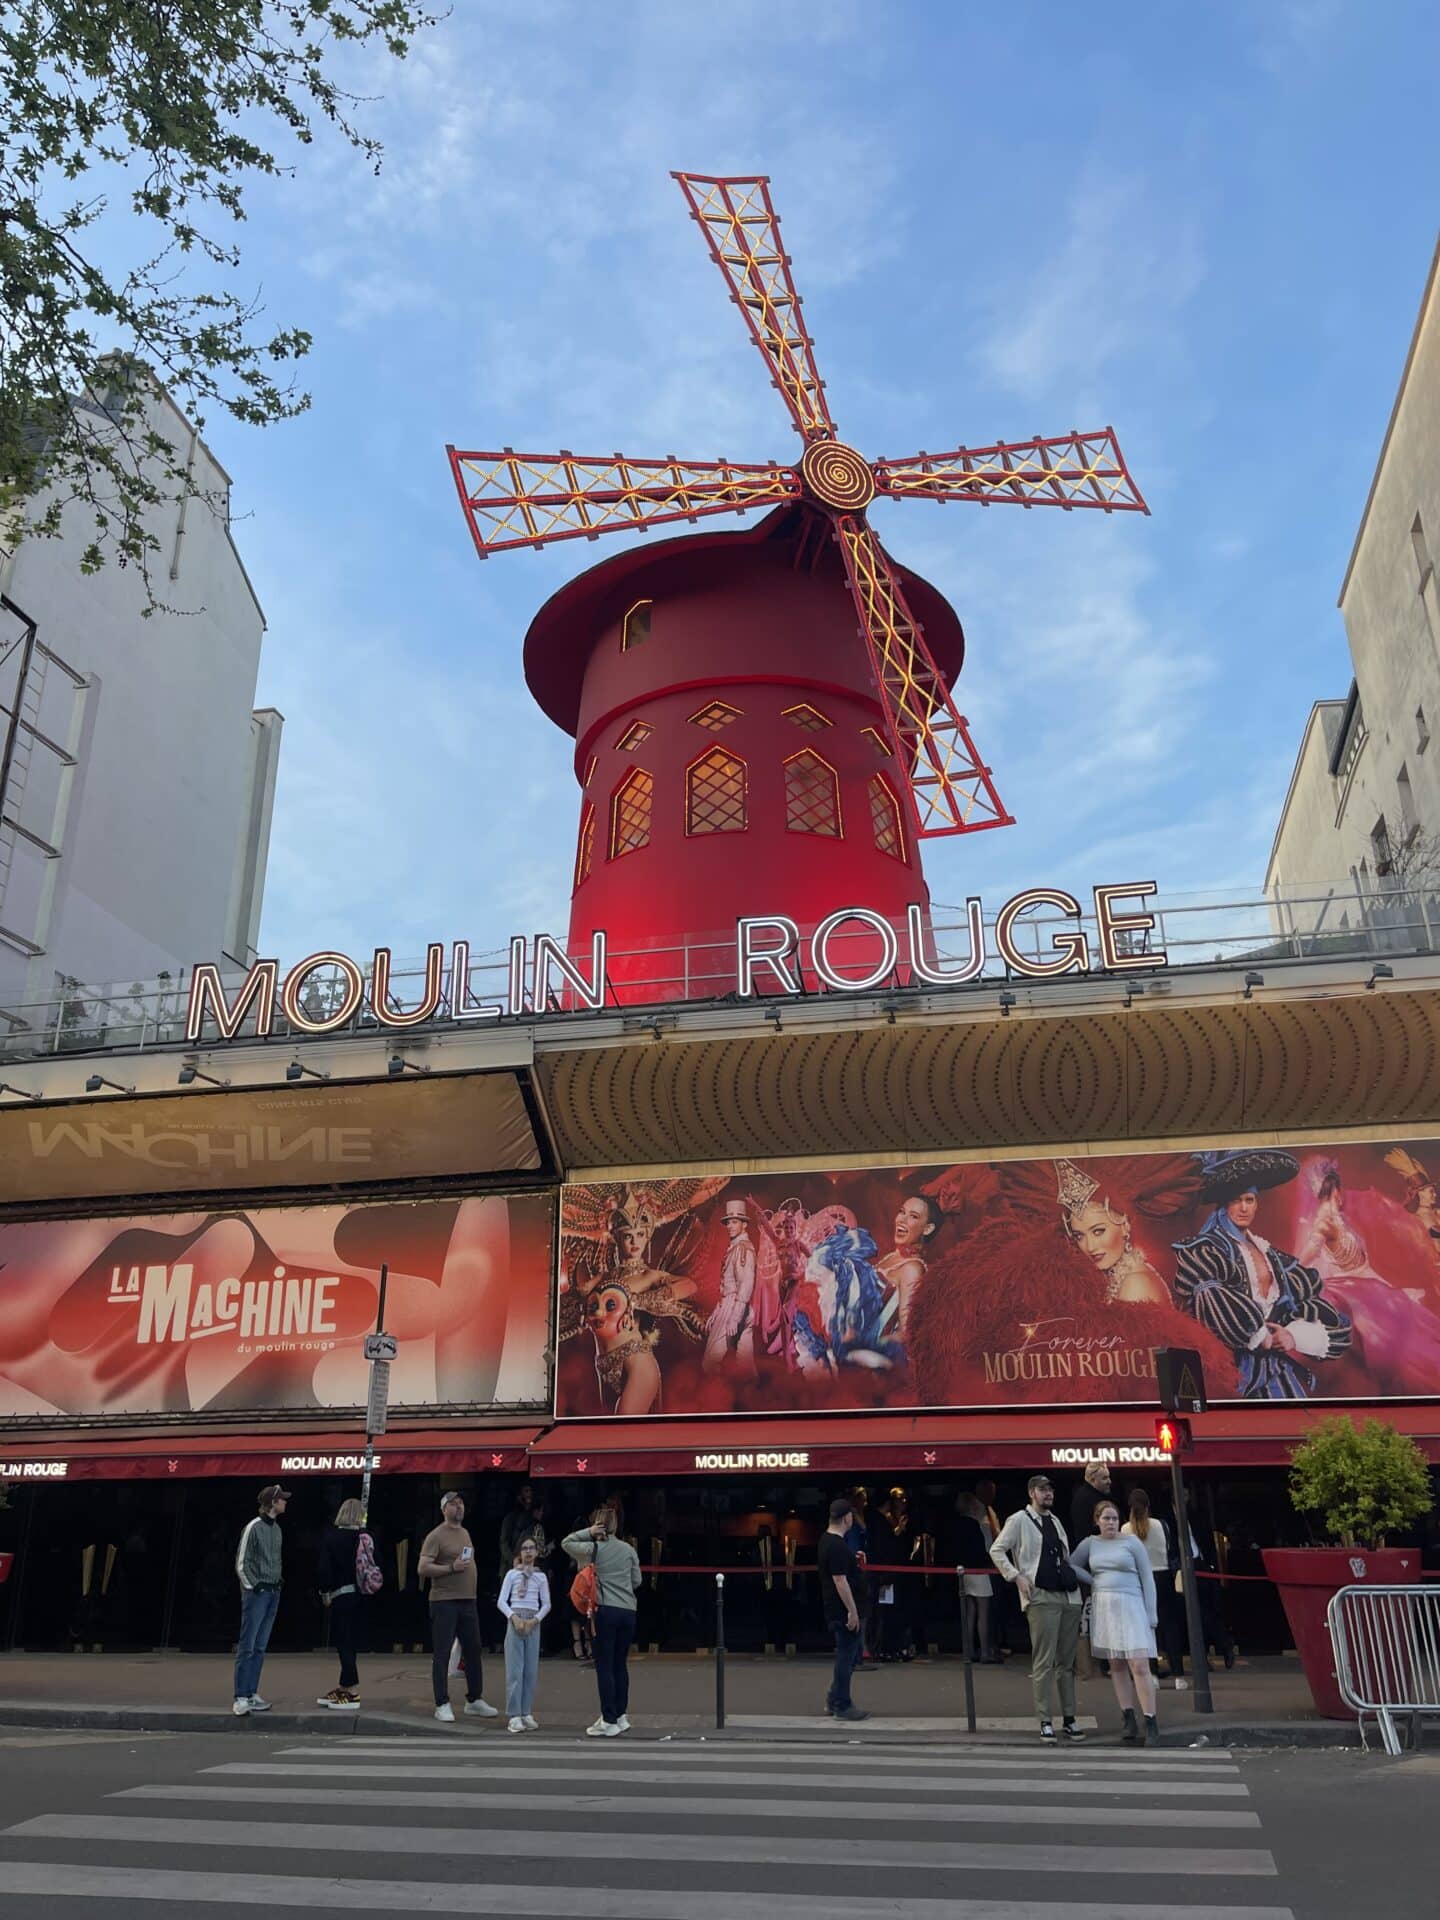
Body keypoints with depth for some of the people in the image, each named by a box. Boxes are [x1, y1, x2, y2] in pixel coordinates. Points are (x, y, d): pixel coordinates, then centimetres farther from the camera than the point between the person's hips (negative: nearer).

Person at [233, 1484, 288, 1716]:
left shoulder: (276, 1528, 12)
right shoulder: (253, 1527, -11)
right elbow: (241, 1563, -10)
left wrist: (278, 1583, 12)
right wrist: (253, 1587, -11)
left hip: (273, 1592, 7)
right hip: (256, 1592, -7)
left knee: (260, 1647, 9)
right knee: (247, 1647, -6)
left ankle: (251, 1694, 13)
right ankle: (241, 1698, -5)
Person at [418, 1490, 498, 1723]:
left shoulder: (465, 1533, 15)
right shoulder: (436, 1536, -9)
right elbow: (422, 1569, -16)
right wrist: (451, 1568, -22)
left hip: (468, 1601, 8)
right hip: (444, 1601, -8)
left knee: (473, 1650, 12)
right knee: (441, 1654, -2)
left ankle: (475, 1699, 23)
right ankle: (442, 1705, 4)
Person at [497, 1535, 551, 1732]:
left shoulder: (540, 1576, 9)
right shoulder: (512, 1574, 4)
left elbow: (546, 1604, 8)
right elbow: (501, 1601, -1)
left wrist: (534, 1620, -8)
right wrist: (514, 1617, -14)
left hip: (533, 1623, 2)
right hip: (514, 1621, -2)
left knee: (531, 1670, 2)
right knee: (514, 1669, -5)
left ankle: (526, 1713, 9)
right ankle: (514, 1715, -3)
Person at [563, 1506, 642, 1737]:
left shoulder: (593, 1549, -2)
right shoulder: (629, 1549, 8)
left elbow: (566, 1543, 11)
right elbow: (637, 1581, 13)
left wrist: (588, 1533, 4)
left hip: (605, 1611, -4)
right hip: (628, 1612, 4)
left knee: (604, 1666, 0)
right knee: (620, 1664, 14)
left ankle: (609, 1722, -1)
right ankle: (621, 1716, 19)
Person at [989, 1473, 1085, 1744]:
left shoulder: (1055, 1521, 19)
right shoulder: (1019, 1520, 0)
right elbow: (996, 1550, -2)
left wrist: (1073, 1576, 12)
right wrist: (1017, 1576, -10)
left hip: (1069, 1597, 6)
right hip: (1041, 1598, -6)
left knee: (1067, 1662, 9)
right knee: (1044, 1663, -6)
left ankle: (1069, 1720, 16)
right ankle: (1046, 1722, 0)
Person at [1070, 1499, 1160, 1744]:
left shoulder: (1131, 1542, 0)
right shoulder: (1090, 1543, 9)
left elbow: (1147, 1579, 0)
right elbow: (1070, 1565, 17)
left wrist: (1150, 1616, -4)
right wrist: (1091, 1580, 2)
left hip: (1130, 1606, -3)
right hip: (1103, 1608, 4)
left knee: (1139, 1664, -11)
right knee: (1116, 1666, 5)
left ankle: (1151, 1724, -8)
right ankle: (1129, 1722, 10)